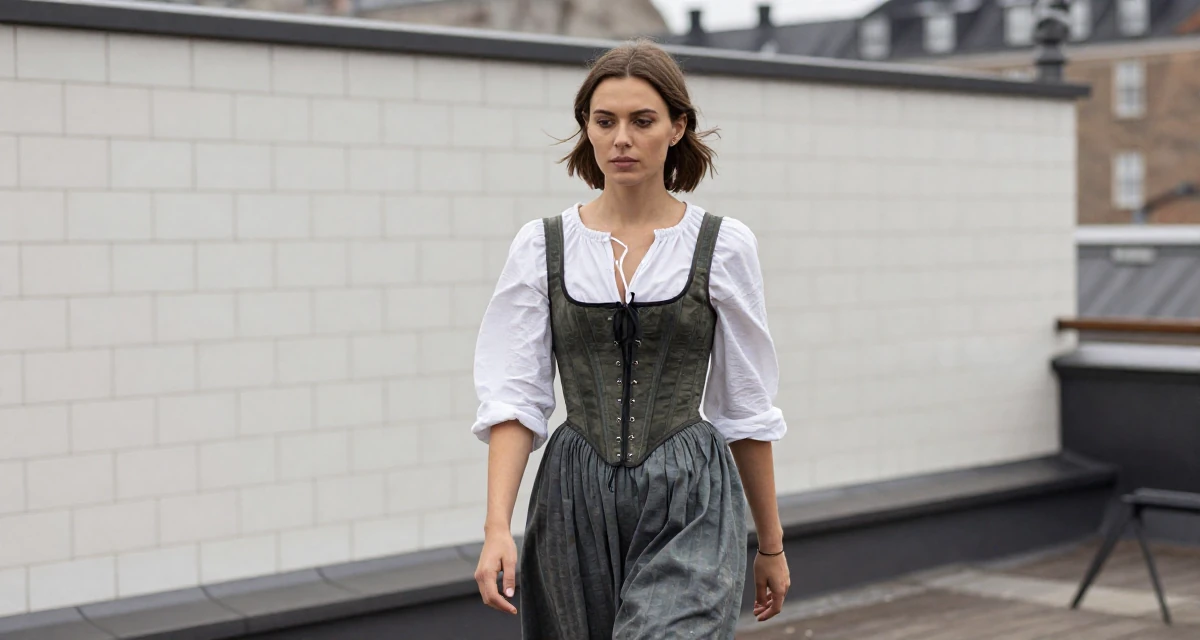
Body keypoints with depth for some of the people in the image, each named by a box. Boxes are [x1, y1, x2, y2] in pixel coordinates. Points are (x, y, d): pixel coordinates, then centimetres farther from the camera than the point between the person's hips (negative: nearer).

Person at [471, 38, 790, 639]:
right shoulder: (542, 246, 3)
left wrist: (771, 543, 11)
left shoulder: (723, 246, 0)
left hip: (689, 505, -2)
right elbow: (514, 396, -2)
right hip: (575, 501, 3)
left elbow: (747, 409, 6)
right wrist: (498, 527, -14)